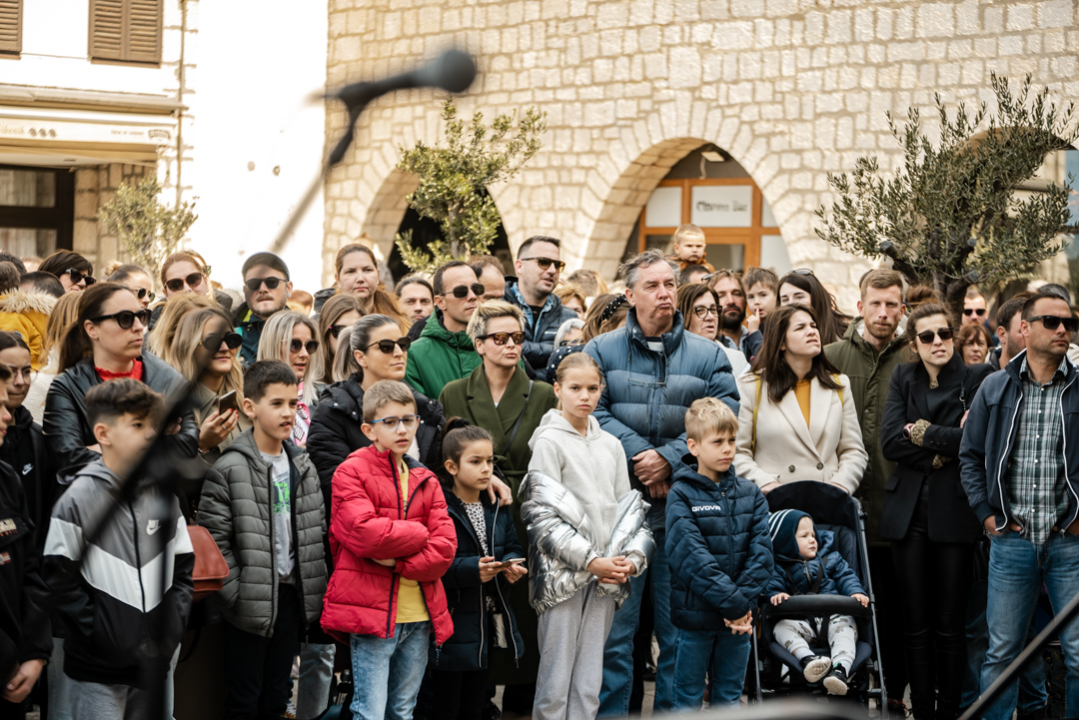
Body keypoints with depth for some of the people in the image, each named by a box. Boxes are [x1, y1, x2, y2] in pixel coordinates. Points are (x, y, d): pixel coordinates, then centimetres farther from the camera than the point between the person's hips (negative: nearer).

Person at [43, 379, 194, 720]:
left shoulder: (165, 495, 7)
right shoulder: (78, 500, -10)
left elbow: (184, 566, 14)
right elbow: (59, 579, -11)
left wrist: (175, 622, 2)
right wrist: (96, 630, -14)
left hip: (155, 663, 5)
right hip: (96, 670, -5)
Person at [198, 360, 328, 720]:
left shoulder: (302, 467, 8)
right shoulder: (229, 470, -12)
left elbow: (316, 533, 13)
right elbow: (213, 539, -14)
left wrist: (313, 591, 5)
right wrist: (236, 592, -17)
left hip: (291, 596, 6)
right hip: (250, 605, -6)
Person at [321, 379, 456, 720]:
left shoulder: (425, 481, 14)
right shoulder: (352, 473, -3)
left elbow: (445, 547, 2)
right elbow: (365, 533, -19)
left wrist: (398, 562, -13)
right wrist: (419, 534, -6)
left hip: (419, 615, 6)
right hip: (372, 612, -6)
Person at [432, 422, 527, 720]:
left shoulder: (497, 507, 11)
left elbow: (512, 546, 15)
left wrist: (512, 565, -7)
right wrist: (470, 569, -27)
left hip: (489, 626, 7)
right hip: (451, 625, -7)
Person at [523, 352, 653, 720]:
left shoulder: (611, 445, 14)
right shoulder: (549, 441, -3)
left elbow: (630, 509, 16)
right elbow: (542, 515, -9)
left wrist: (633, 558, -2)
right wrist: (591, 561, -14)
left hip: (607, 577, 5)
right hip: (563, 575, -5)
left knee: (589, 684, 6)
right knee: (556, 681, -4)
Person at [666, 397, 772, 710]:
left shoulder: (750, 494, 6)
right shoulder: (682, 496, -8)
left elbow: (761, 552, -1)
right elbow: (692, 556, -17)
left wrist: (744, 600, -14)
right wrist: (732, 603, -20)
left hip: (739, 616, 4)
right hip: (696, 613, -4)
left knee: (729, 697, 12)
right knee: (688, 698, 5)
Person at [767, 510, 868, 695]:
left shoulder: (830, 558, 19)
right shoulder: (780, 569, 13)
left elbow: (846, 576, 12)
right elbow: (772, 586, 1)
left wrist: (856, 592, -9)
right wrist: (776, 595, -24)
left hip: (832, 616, 1)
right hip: (801, 620, -1)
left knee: (846, 626, -31)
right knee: (782, 628, -30)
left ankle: (841, 668, -52)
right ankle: (807, 659, -54)